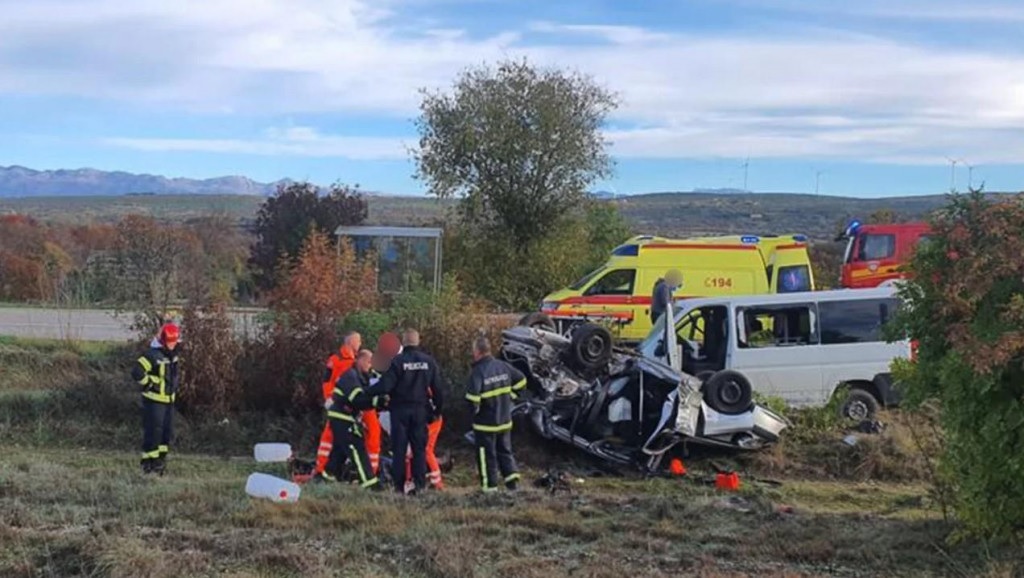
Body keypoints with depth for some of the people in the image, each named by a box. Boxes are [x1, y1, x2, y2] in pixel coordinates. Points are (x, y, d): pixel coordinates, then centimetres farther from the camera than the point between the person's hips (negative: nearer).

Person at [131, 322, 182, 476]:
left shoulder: (174, 356, 12)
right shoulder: (153, 355, -16)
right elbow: (137, 372, -25)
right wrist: (149, 384, -16)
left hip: (169, 400, 8)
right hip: (154, 400, -8)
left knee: (167, 431, 11)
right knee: (153, 431, -6)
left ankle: (160, 459, 20)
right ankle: (148, 463, 1)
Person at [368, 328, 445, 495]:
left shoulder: (398, 361, -11)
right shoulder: (429, 361, 1)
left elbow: (385, 385, -15)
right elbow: (438, 388, 5)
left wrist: (368, 392, -1)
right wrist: (438, 408, 15)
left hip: (400, 409, -3)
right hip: (421, 410, 3)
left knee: (398, 448, 4)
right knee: (419, 448, 8)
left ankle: (399, 485, 4)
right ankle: (420, 484, 2)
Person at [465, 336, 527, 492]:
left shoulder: (478, 372, -20)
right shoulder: (503, 366, 1)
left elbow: (472, 395, -29)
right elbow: (521, 380, 8)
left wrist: (475, 409, -10)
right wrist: (510, 396, 15)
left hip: (485, 422, -6)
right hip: (505, 420, 6)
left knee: (486, 455, 5)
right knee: (504, 450, 19)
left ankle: (490, 485, 9)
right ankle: (512, 475, 6)